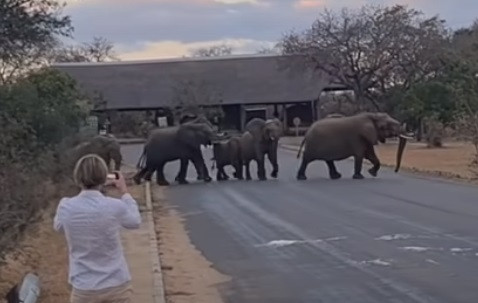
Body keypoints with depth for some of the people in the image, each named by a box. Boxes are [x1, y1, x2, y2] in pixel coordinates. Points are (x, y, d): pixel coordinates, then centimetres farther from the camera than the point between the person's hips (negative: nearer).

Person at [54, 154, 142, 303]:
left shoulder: (66, 208, -12)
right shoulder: (115, 207, -16)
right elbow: (135, 221, 5)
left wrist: (87, 189, 13)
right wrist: (124, 191, 17)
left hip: (84, 289, 1)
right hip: (117, 286, -1)